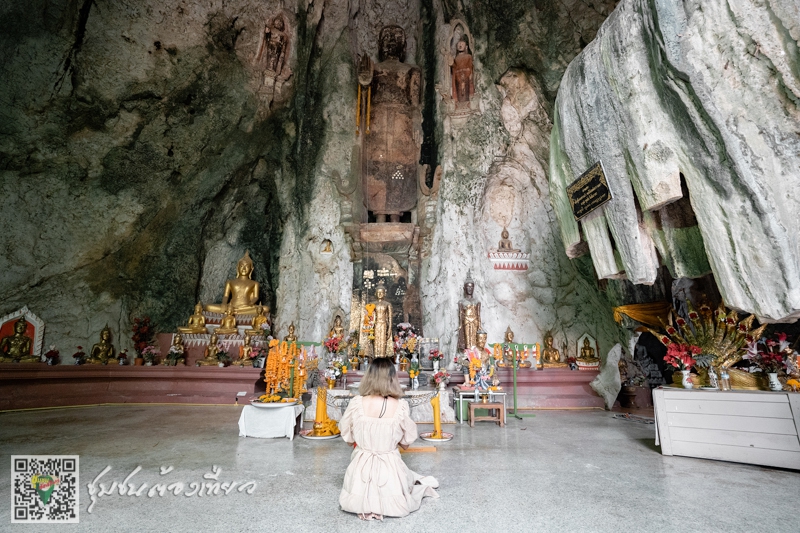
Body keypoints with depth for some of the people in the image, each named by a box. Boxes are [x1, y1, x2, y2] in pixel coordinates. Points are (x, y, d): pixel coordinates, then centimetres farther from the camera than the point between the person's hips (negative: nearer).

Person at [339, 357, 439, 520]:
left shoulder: (357, 403, -14)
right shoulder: (400, 406, -14)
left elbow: (347, 438, 0)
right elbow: (406, 443, -1)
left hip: (361, 468, -1)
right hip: (390, 469, 2)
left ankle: (366, 499, 16)